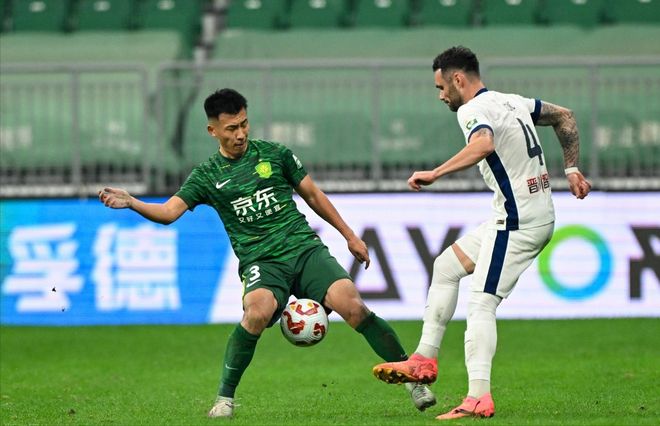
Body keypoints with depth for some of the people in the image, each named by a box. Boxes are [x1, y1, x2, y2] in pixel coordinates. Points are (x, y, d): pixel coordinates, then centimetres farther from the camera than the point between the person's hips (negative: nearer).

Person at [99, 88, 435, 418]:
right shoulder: (207, 176, 6)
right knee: (259, 310, -34)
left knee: (351, 305, -21)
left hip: (305, 248, 1)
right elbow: (169, 212, -3)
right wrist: (131, 202, -21)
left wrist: (350, 237, 19)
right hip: (260, 262, -1)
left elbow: (313, 195, 17)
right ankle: (225, 398, -18)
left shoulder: (274, 154, 8)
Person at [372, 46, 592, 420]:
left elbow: (483, 144, -36)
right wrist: (572, 169, 29)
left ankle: (479, 399, -20)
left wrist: (435, 174, -35)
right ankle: (425, 360, 18)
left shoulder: (472, 110, -13)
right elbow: (564, 117, 28)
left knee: (481, 305, -13)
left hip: (517, 221, -10)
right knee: (446, 266, 18)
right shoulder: (512, 102, 15)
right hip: (540, 213, 10)